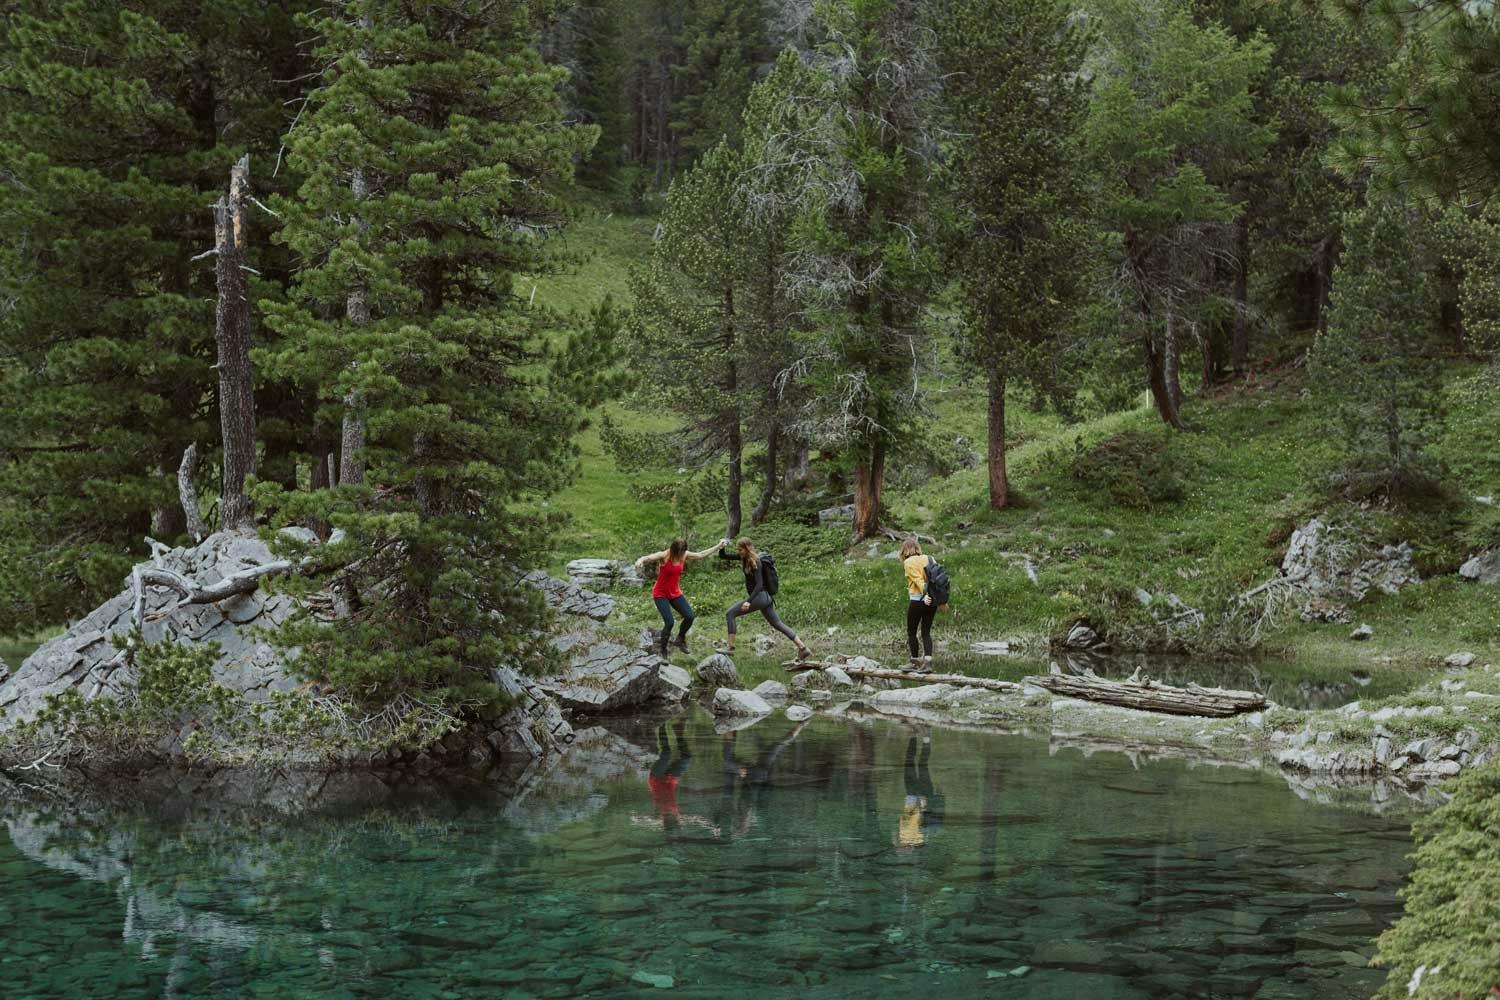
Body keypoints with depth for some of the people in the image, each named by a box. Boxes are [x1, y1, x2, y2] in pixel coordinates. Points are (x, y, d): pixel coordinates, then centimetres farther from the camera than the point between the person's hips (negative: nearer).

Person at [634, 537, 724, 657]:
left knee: (690, 617, -7)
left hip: (675, 593, 6)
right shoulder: (664, 556, -22)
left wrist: (718, 547, 16)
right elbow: (648, 558, -39)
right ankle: (663, 652, 3)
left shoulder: (684, 555, -4)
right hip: (660, 594, -6)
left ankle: (680, 640, 20)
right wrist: (640, 561, -63)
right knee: (669, 623, -16)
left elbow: (701, 555, 12)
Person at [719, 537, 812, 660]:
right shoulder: (744, 558, 7)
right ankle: (803, 648, 10)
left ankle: (730, 647, -13)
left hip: (760, 596, -10)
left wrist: (748, 601, -34)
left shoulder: (755, 562, -17)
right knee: (777, 623, 12)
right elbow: (722, 557, 15)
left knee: (730, 613, -10)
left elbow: (759, 584, -26)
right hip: (765, 598, 10)